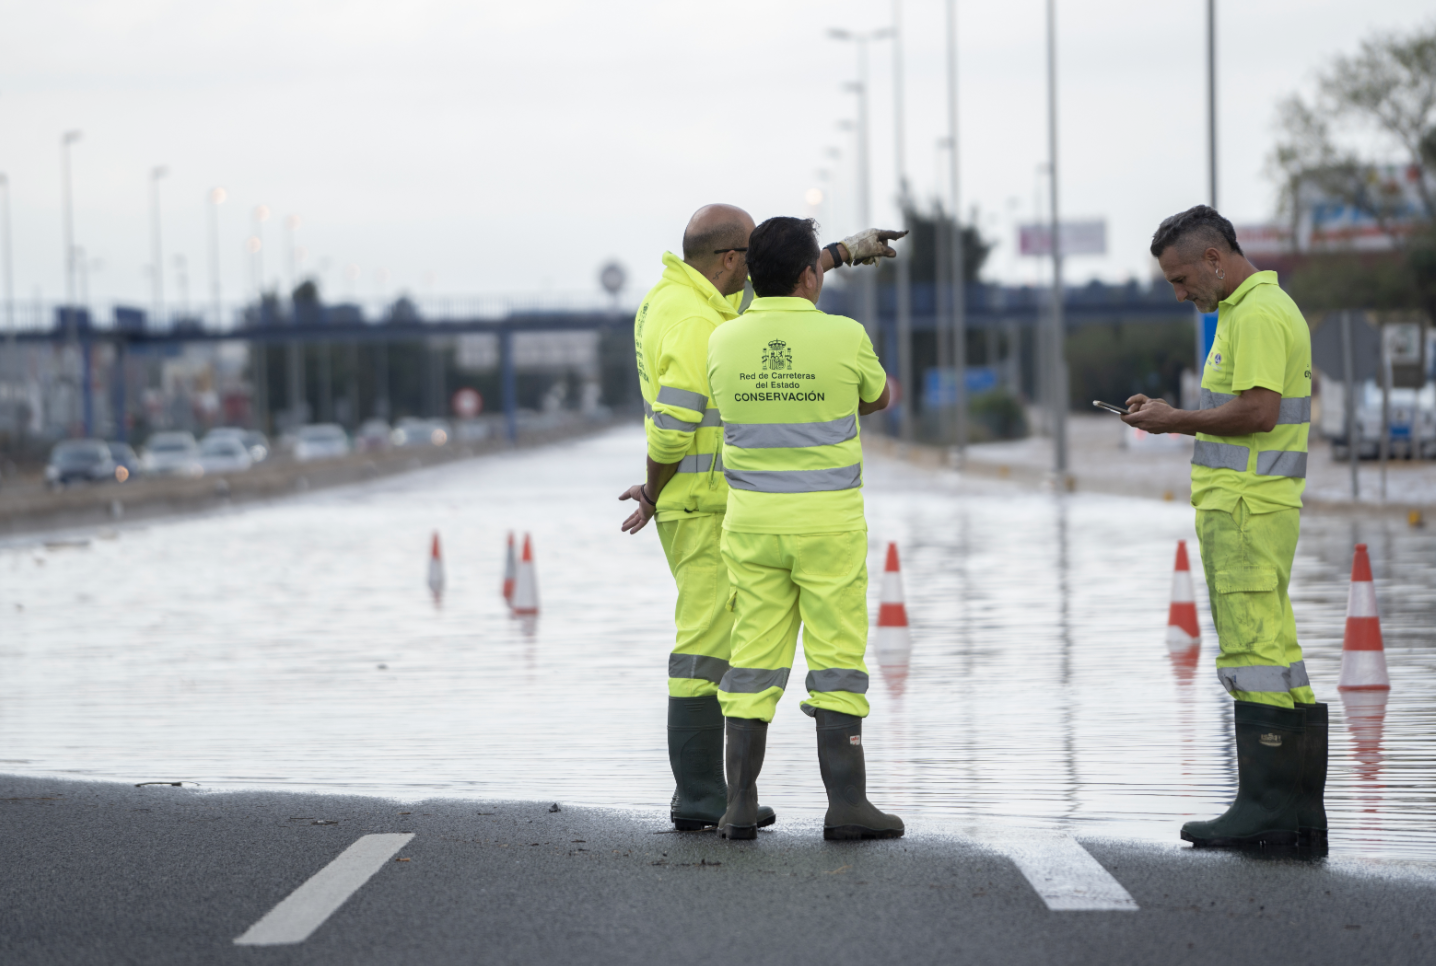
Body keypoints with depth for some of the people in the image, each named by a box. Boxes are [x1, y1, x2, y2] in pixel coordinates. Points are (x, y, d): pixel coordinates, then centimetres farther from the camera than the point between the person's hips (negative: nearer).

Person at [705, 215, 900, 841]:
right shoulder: (845, 337, -9)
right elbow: (878, 399, 10)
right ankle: (845, 802, 1)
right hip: (829, 521, -3)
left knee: (752, 659, 6)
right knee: (836, 660, 2)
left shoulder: (723, 343, -2)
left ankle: (740, 806, 5)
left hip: (752, 521, 3)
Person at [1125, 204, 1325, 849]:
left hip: (1246, 508, -11)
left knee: (1253, 652, -10)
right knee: (1275, 654, 10)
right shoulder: (1251, 309, 20)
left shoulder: (1259, 314, -13)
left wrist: (1177, 421, -13)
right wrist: (1173, 417, 14)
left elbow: (1257, 410, -22)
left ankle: (1266, 804, -10)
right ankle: (1300, 807, 12)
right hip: (1244, 505, 11)